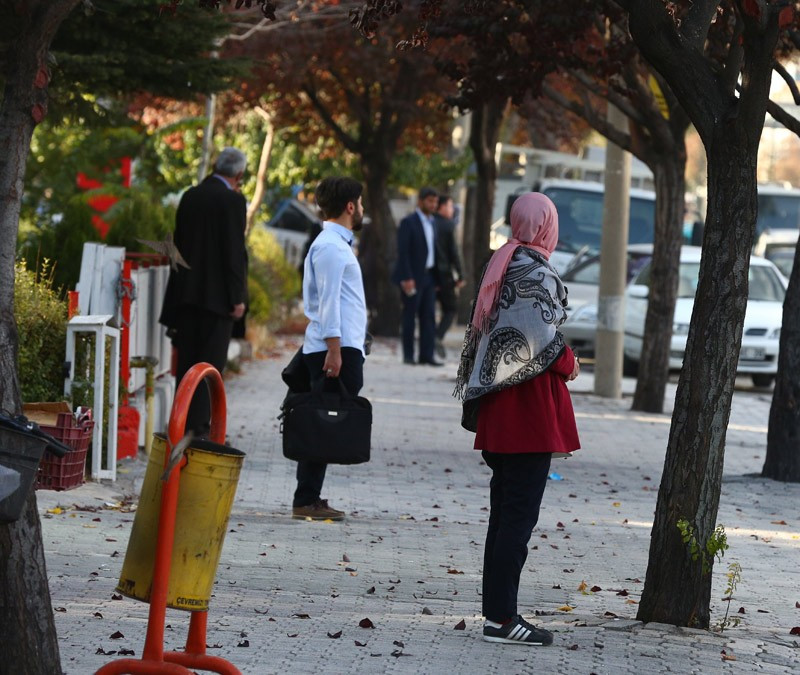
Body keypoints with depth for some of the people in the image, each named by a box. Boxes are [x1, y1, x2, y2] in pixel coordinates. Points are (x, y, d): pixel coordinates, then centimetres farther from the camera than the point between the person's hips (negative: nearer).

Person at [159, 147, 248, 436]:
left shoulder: (190, 196, 8)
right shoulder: (232, 201, -12)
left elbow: (179, 242, 13)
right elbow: (234, 251, -14)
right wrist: (237, 297, -10)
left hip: (186, 290, 6)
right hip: (218, 293, -6)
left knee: (186, 359, 11)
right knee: (211, 361, -2)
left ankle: (183, 423, 15)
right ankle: (200, 424, -6)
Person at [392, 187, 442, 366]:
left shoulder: (432, 222, 15)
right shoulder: (408, 222, -8)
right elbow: (403, 252, -13)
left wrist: (436, 277, 12)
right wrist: (407, 278, -20)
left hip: (428, 276, 7)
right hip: (413, 277, -7)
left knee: (429, 316, 2)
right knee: (410, 316, -1)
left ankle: (426, 354, 3)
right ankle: (408, 355, 3)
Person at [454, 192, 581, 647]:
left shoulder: (503, 264, 14)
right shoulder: (535, 272, -13)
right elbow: (539, 336, -21)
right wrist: (568, 364, -4)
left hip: (499, 404, 9)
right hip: (531, 404, -9)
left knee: (506, 509, 13)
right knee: (520, 511, -7)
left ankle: (498, 610, 17)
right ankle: (502, 618, -7)